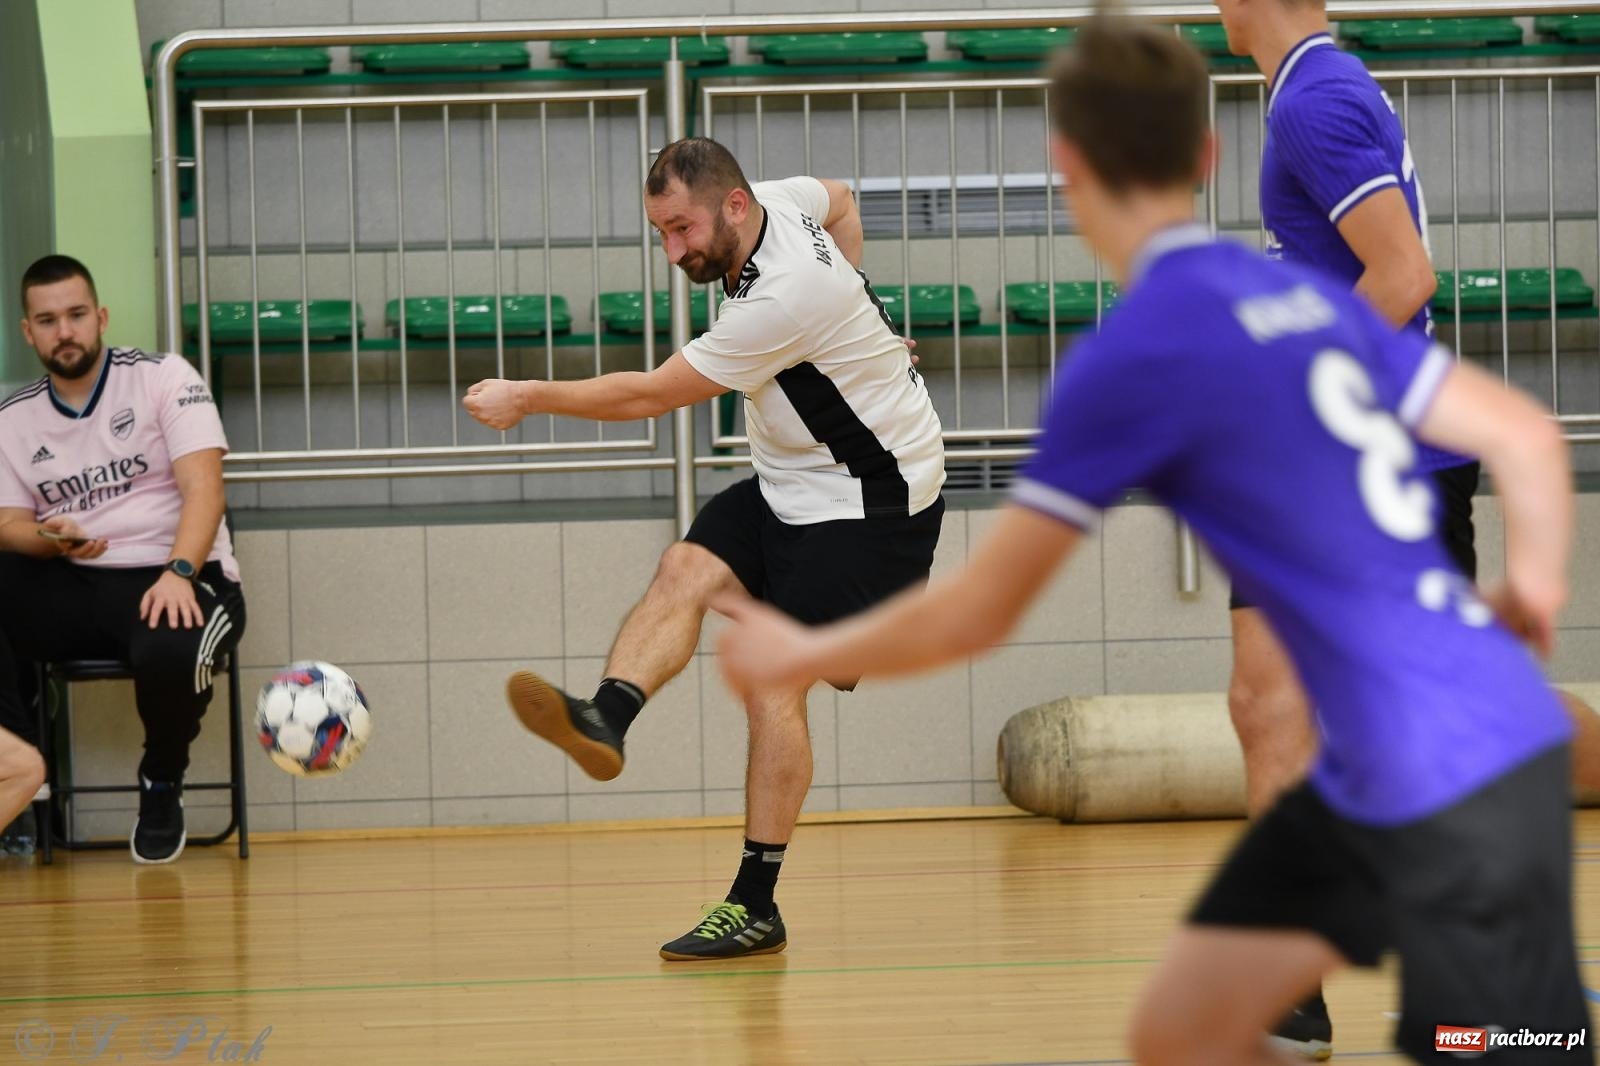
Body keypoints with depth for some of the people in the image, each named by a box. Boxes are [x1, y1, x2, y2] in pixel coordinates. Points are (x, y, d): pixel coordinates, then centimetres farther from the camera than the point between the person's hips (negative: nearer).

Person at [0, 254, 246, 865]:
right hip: (69, 589, 4)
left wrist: (179, 572, -28)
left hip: (177, 580, -4)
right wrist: (50, 539, -17)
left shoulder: (163, 379, -1)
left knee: (169, 652, -40)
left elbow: (204, 486, -12)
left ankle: (162, 786, -5)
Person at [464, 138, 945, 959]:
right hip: (790, 482, 10)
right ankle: (606, 717, -36)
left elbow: (650, 396, -23)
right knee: (687, 568, -15)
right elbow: (840, 200, 23)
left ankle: (755, 907, -7)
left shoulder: (778, 302, -31)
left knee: (773, 683, -12)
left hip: (867, 503, -10)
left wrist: (528, 398, -13)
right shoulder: (778, 201, -4)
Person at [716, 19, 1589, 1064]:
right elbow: (1524, 436, 13)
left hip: (1455, 788, -8)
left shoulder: (1134, 353, -13)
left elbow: (973, 615, -6)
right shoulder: (1308, 298, 9)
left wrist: (797, 655, 9)